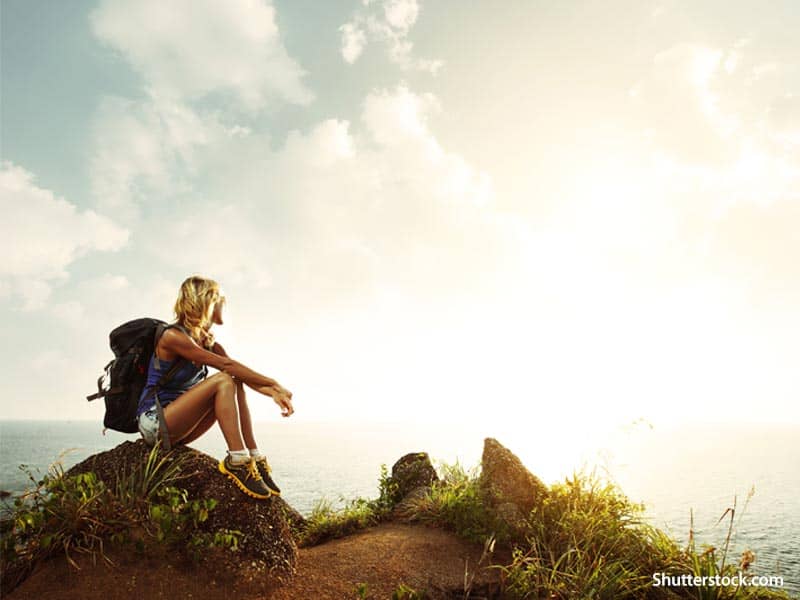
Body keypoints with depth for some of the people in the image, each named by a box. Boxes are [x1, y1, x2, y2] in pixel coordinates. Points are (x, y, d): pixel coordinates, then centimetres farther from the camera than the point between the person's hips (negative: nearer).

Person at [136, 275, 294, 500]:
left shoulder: (210, 344, 9)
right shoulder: (172, 337, -16)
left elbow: (242, 373, -3)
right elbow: (227, 366, -23)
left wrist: (274, 393, -21)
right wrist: (274, 383, -23)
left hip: (176, 429, 8)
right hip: (154, 423, -8)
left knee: (235, 384, -10)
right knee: (224, 381, -23)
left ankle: (255, 459, -16)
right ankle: (237, 460, -29)